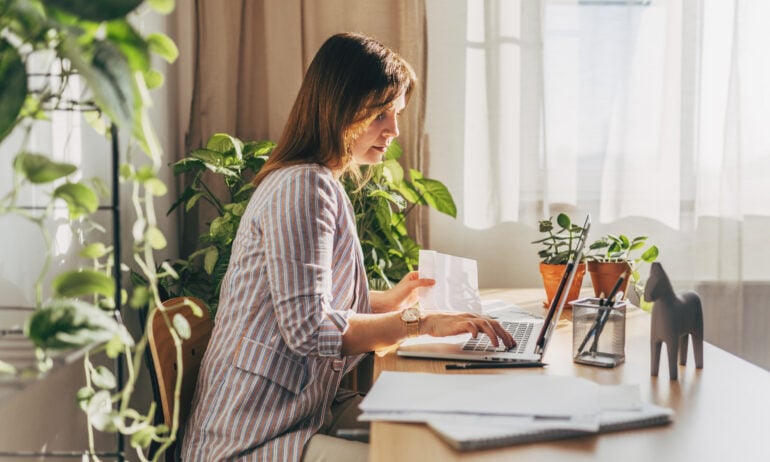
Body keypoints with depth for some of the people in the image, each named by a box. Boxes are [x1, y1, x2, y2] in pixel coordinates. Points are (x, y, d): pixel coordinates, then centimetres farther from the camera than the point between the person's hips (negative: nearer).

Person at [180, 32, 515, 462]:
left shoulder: (322, 184, 15)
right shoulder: (303, 187, -18)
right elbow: (309, 330, -24)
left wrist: (389, 300, 13)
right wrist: (419, 322, -22)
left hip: (305, 409, 10)